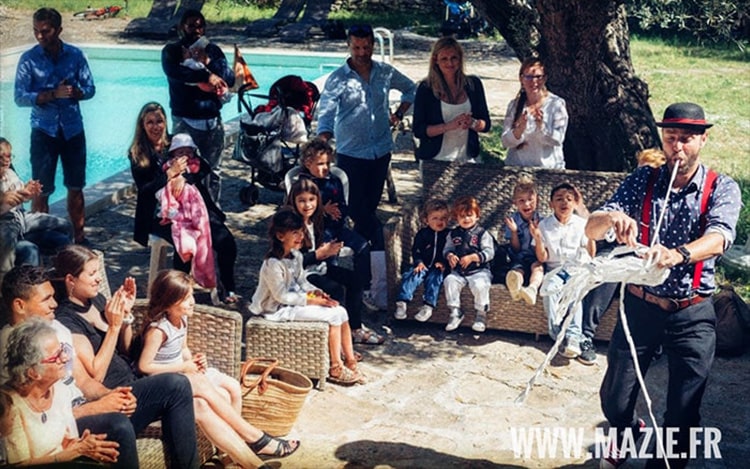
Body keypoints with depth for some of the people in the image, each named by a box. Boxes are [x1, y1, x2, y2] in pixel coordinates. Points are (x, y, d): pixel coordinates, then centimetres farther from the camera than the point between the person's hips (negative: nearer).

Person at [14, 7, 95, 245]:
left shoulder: (75, 55, -1)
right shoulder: (28, 59, -7)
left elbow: (90, 89, 2)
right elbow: (20, 97, -12)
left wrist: (74, 92, -20)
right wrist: (52, 94, -24)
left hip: (73, 129, 2)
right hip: (44, 130, -2)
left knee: (76, 187, 12)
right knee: (41, 190, 3)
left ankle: (79, 236, 24)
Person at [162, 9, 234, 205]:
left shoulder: (213, 50, 9)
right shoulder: (172, 51, 0)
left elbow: (231, 79, 0)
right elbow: (173, 72, -22)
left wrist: (208, 62, -14)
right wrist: (206, 76, -26)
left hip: (212, 120, 3)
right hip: (185, 121, -3)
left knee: (213, 170, 10)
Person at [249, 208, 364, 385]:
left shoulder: (296, 256, 4)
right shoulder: (273, 264, -24)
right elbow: (281, 296, -22)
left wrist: (316, 292, -5)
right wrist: (310, 300, -21)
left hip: (297, 299, 9)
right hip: (281, 309, -9)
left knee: (341, 311, -3)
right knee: (333, 316, -17)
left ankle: (350, 361, 4)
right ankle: (336, 369, -6)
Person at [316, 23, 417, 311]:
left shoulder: (385, 73, 5)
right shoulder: (338, 79, -6)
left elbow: (411, 89, 24)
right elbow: (326, 111, -17)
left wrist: (399, 114, 12)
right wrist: (323, 143, -34)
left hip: (380, 152, 3)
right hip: (350, 154, -3)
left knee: (368, 211, 9)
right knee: (361, 213, -4)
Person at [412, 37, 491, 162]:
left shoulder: (473, 84, 4)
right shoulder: (426, 88, -4)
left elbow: (486, 125, 7)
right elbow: (418, 130, -8)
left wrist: (472, 123, -15)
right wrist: (449, 126, -20)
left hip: (467, 160, 2)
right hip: (435, 160, -2)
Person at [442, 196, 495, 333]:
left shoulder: (482, 233, -1)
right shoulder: (453, 234, 12)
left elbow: (489, 252, -8)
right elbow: (447, 249, 13)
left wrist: (472, 257, -20)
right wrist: (450, 256, -11)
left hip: (479, 270, -4)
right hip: (458, 271, 4)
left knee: (479, 284, -32)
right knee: (449, 280, -24)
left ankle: (481, 313, -11)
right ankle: (456, 312, -11)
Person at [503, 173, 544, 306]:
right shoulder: (512, 221, 5)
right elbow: (516, 249, 4)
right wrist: (514, 231, -11)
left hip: (537, 258, 0)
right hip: (519, 260, 0)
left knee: (537, 266, -35)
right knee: (517, 270, -34)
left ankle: (532, 289, -68)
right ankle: (515, 288, -73)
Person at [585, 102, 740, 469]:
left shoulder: (722, 188, -6)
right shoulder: (642, 181, -2)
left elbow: (719, 238, -26)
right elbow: (591, 229, -12)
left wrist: (678, 254, -48)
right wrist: (612, 218, -37)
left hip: (692, 315, -1)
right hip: (640, 307, 1)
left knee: (684, 414, 3)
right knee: (614, 401, 11)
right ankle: (627, 431, 45)